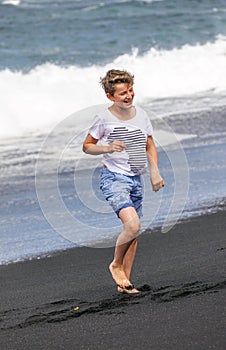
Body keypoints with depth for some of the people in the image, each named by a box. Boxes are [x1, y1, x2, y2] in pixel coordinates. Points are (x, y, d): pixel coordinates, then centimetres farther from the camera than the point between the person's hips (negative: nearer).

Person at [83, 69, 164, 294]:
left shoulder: (141, 115, 6)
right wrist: (108, 148, -17)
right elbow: (87, 146, 0)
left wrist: (154, 172, 5)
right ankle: (116, 265, 1)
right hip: (113, 177, -6)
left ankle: (124, 281, 17)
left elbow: (150, 146, 17)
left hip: (136, 179, 6)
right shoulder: (104, 119, -9)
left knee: (133, 232, 7)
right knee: (132, 225, -23)